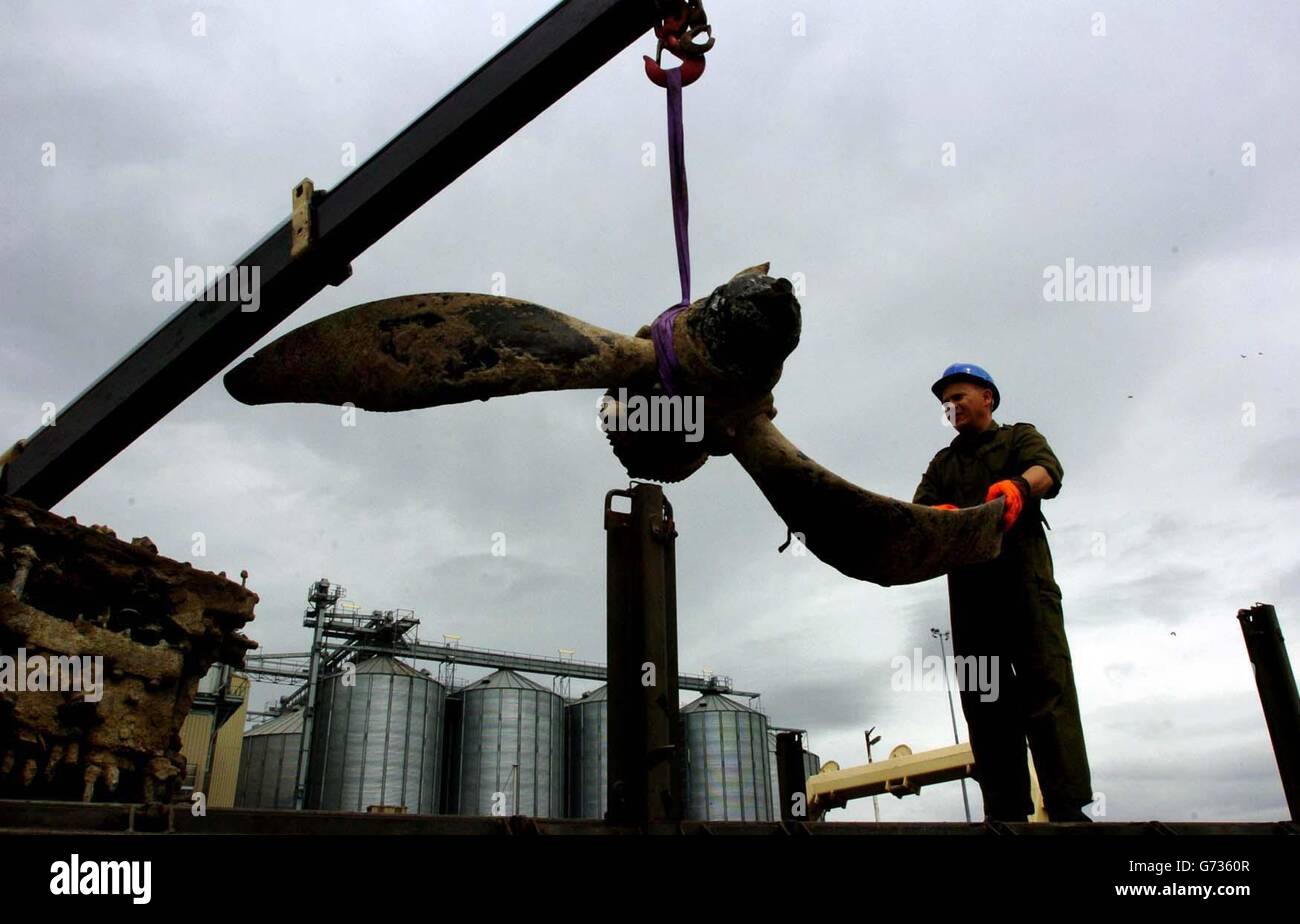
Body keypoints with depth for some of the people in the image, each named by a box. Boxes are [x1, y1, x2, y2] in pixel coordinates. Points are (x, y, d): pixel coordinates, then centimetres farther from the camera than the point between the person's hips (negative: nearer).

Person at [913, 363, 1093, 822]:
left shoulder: (1019, 438, 17)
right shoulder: (942, 463, 28)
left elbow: (1047, 470, -6)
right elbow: (921, 507, 9)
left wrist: (1017, 486, -32)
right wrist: (937, 515, -18)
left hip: (1023, 575, -4)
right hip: (967, 585, 4)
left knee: (1045, 685, -14)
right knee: (984, 699, -1)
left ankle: (1068, 809, -18)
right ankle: (1005, 811, -1)